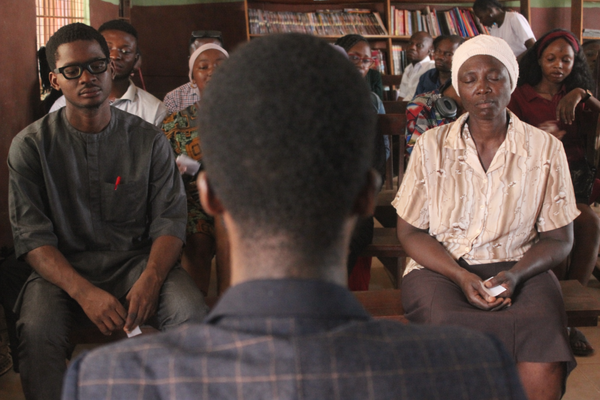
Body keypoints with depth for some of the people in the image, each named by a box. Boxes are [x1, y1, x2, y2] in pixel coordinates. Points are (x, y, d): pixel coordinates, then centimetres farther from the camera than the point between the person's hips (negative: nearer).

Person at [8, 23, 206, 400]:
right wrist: (85, 293, -23)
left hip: (137, 260, 1)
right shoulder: (30, 145, 0)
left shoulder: (149, 139, 4)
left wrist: (150, 279, -22)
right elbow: (32, 236, -6)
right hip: (63, 269, -1)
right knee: (37, 330, -34)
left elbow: (169, 219, 0)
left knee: (193, 314, -28)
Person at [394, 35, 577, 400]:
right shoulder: (432, 147, 4)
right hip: (441, 267, 0)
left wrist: (515, 275, -13)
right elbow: (410, 231, 4)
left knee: (544, 358, -30)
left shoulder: (546, 149, 5)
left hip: (520, 269, 0)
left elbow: (559, 237, 7)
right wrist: (461, 277, -13)